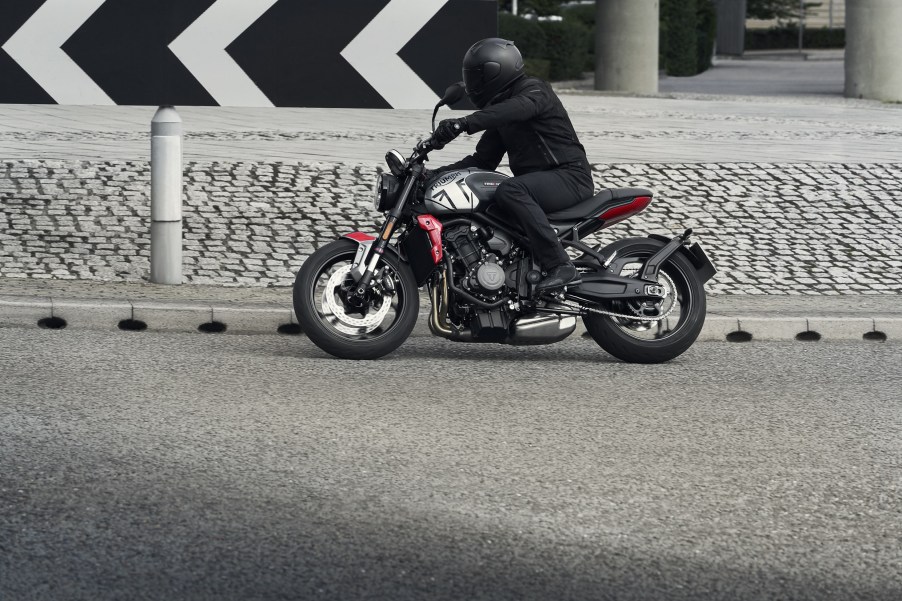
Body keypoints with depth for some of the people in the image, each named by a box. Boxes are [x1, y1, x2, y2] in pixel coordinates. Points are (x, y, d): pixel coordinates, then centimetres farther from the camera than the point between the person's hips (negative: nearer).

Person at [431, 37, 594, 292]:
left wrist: (464, 123, -46)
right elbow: (483, 160, 21)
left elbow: (518, 108, -33)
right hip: (537, 180, 10)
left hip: (570, 176, -10)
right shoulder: (500, 106, 20)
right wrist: (439, 173, 7)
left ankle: (560, 266, -39)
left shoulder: (534, 90, -9)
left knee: (510, 191, -35)